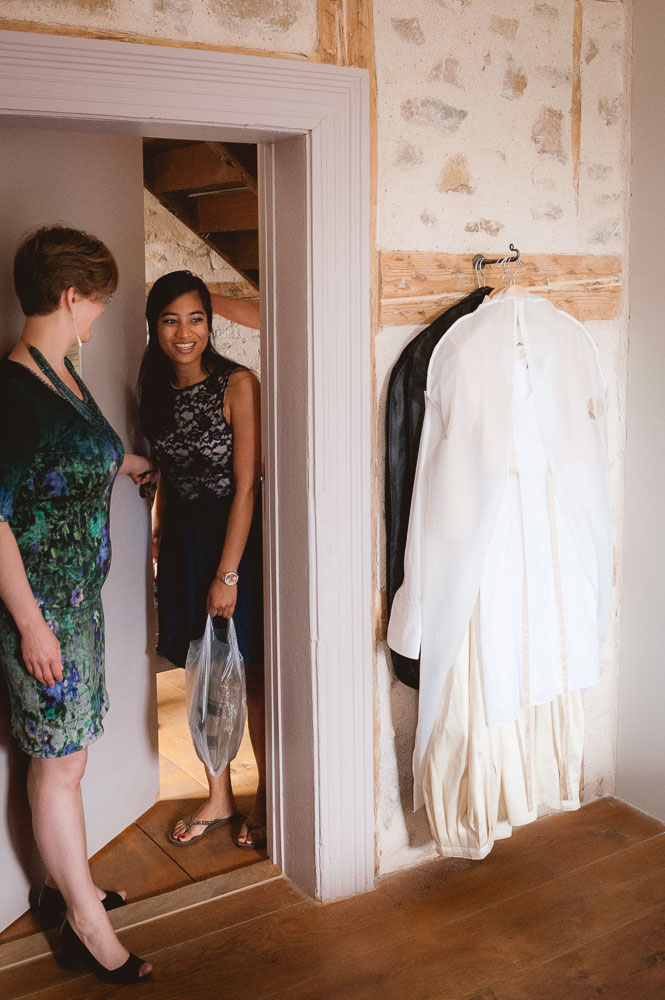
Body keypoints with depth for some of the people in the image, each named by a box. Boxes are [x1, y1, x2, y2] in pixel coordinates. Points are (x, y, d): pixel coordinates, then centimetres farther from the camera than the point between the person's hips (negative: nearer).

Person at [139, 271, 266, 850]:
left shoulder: (237, 384, -13)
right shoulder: (156, 390, 5)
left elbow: (246, 486, -15)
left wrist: (228, 574, -17)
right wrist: (161, 539, 10)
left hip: (236, 538, -5)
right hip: (182, 541, 5)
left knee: (251, 676, 6)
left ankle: (267, 799, 23)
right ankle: (220, 799, 29)